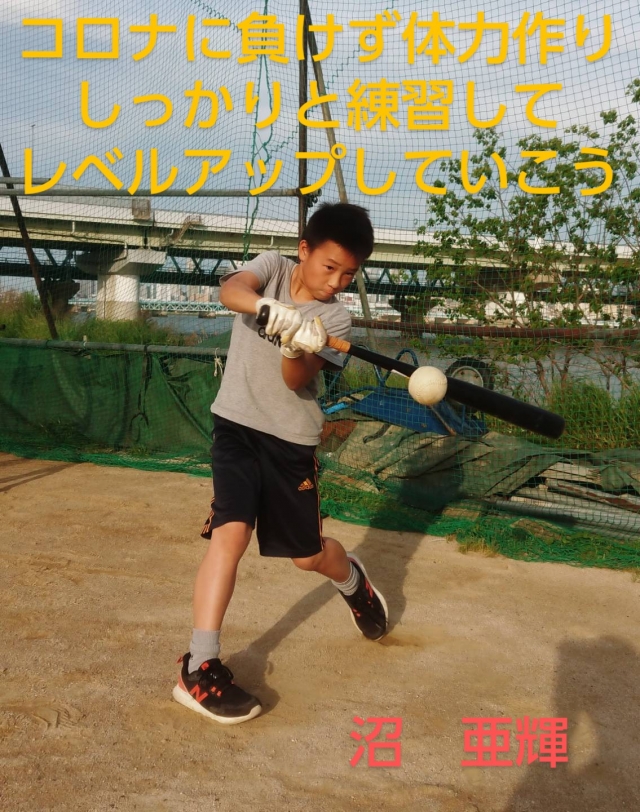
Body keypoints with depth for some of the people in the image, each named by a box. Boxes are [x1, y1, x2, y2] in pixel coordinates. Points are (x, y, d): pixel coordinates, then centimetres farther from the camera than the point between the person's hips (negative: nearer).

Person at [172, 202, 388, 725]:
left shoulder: (336, 319, -5)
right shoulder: (273, 266, -3)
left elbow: (298, 381, -19)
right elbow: (230, 289, -26)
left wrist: (297, 350, -41)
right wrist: (265, 306, -47)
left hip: (292, 440, 1)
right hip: (237, 426, -1)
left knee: (308, 555, 11)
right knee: (231, 532, -19)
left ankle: (351, 578, 47)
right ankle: (200, 668, -14)